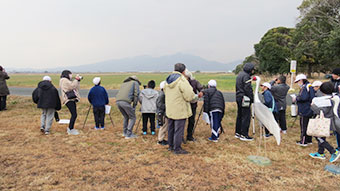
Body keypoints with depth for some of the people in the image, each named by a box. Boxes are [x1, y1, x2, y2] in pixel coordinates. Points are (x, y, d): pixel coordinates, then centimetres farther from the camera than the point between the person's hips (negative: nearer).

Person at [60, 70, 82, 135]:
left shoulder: (67, 80, 24)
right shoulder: (64, 80, -5)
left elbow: (75, 88, 21)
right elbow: (72, 86, -16)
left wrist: (78, 80, 12)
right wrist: (76, 79, -8)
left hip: (72, 99, 10)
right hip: (68, 100, -10)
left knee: (74, 115, 12)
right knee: (74, 115, -12)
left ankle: (70, 128, 21)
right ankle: (71, 130, -6)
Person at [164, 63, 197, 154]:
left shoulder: (168, 81, 7)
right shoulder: (182, 81, -19)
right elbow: (189, 96, -21)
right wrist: (195, 97, 0)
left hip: (169, 109, 8)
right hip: (180, 110, -8)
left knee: (171, 128, 18)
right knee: (179, 130, 1)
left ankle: (171, 146, 31)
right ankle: (177, 149, 8)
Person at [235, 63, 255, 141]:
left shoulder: (240, 75, 18)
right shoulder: (246, 76, -13)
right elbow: (248, 88, -19)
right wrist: (252, 98, -14)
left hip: (238, 97, 10)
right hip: (244, 98, -10)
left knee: (240, 116, 15)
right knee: (246, 116, -6)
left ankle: (238, 133, 22)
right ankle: (244, 135, -4)